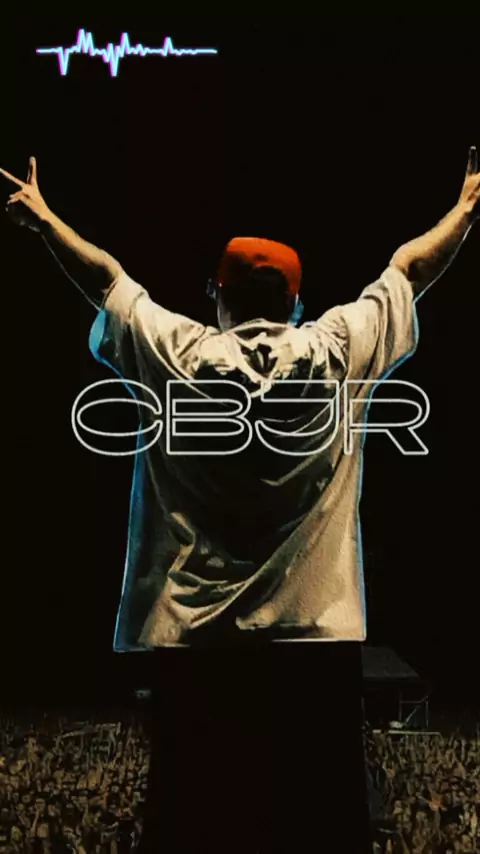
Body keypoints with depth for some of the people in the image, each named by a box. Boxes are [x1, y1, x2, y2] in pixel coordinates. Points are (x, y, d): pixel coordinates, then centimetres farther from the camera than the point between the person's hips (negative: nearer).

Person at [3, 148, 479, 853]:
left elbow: (105, 275, 14)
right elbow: (410, 268, 15)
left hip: (188, 638, 0)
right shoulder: (339, 353, 1)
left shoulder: (175, 356, -1)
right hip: (319, 638, 0)